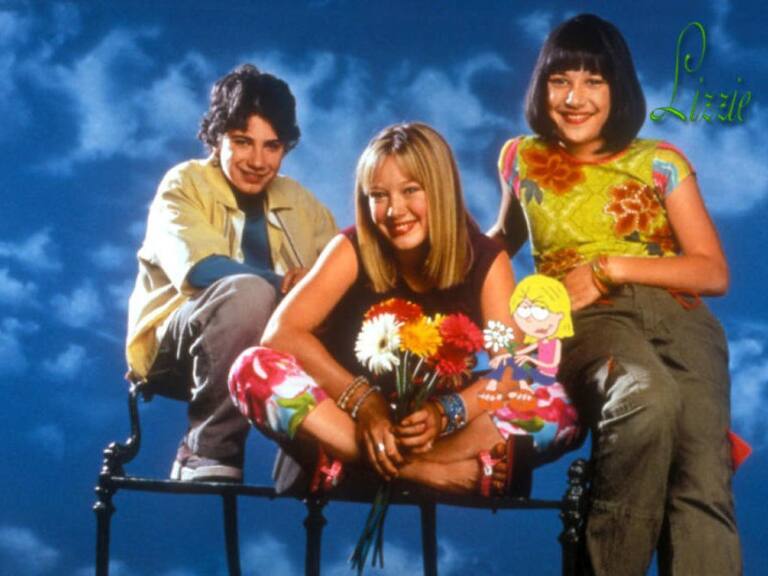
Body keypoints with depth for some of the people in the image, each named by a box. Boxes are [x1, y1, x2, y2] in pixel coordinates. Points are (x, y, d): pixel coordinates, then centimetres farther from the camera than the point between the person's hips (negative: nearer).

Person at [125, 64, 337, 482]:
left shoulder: (299, 202, 14)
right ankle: (208, 456, -27)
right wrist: (286, 283, -32)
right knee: (247, 291, -35)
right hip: (174, 346, -4)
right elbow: (200, 269, -22)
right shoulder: (184, 185, -3)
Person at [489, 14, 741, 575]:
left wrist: (610, 267, -4)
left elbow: (715, 272, 7)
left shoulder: (660, 162, 11)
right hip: (587, 319, -1)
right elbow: (502, 236, 37)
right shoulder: (522, 159, 16)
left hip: (677, 312, 1)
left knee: (704, 483, -29)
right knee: (649, 401, -39)